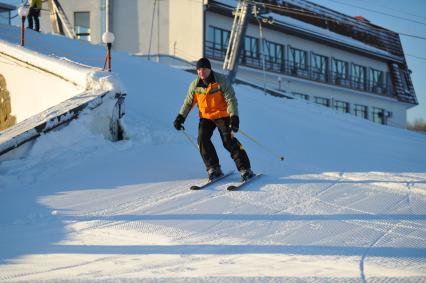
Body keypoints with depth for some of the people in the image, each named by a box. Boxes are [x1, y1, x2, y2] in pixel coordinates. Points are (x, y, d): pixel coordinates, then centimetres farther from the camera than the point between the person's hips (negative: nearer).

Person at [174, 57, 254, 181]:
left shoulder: (221, 80, -15)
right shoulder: (195, 85, -2)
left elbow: (231, 100, -17)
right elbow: (188, 102, 11)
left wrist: (234, 117, -27)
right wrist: (180, 117, 4)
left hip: (222, 115, -4)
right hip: (206, 117, 4)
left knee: (229, 141, -13)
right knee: (202, 139, -15)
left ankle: (245, 169, -8)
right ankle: (213, 168, -5)